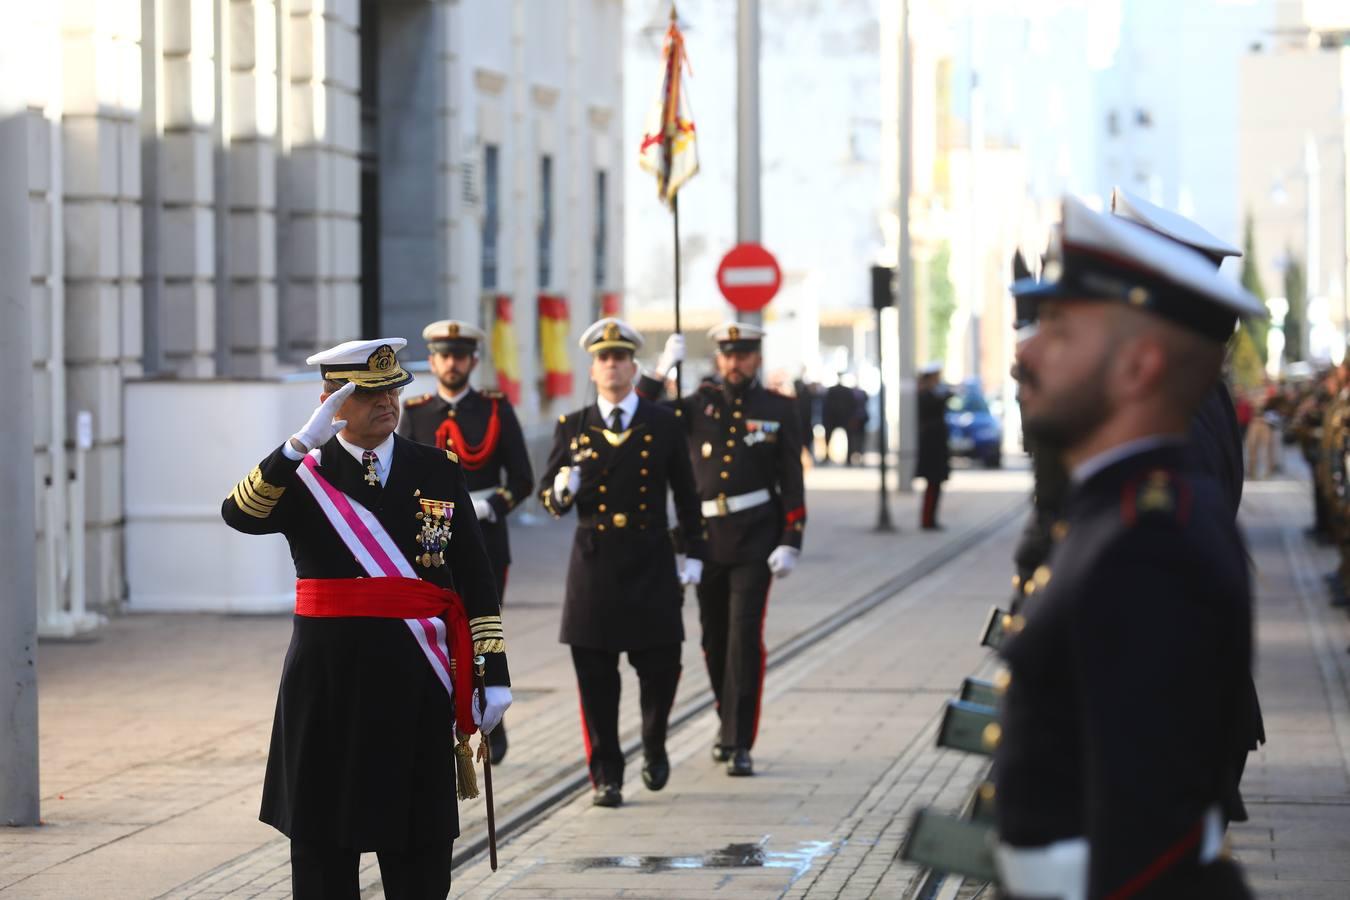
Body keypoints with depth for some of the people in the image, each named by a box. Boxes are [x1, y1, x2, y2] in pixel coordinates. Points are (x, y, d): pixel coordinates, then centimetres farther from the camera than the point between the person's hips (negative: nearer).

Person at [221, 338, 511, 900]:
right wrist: (301, 446, -29)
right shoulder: (300, 474, 3)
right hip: (328, 679, -1)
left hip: (416, 682, 1)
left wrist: (493, 673, -1)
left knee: (421, 843, 4)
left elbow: (477, 581, 5)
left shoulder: (440, 472, 7)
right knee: (323, 837, 6)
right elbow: (239, 515, -18)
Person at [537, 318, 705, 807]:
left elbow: (686, 495, 11)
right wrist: (561, 491, -17)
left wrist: (693, 553, 8)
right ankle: (606, 776, 6)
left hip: (651, 564, 0)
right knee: (595, 676, -1)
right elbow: (546, 492, 6)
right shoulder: (572, 427, 6)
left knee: (661, 665, -2)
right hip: (593, 563, 0)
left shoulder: (665, 425, 6)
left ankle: (654, 746, 26)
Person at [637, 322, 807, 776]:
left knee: (745, 633, -11)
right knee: (715, 636, 11)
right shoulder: (699, 404, 7)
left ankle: (739, 741, -10)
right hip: (707, 534, 3)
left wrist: (790, 542, -5)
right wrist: (661, 371, -8)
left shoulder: (779, 409, 3)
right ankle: (728, 718, 33)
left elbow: (792, 481, 2)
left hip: (755, 538, -3)